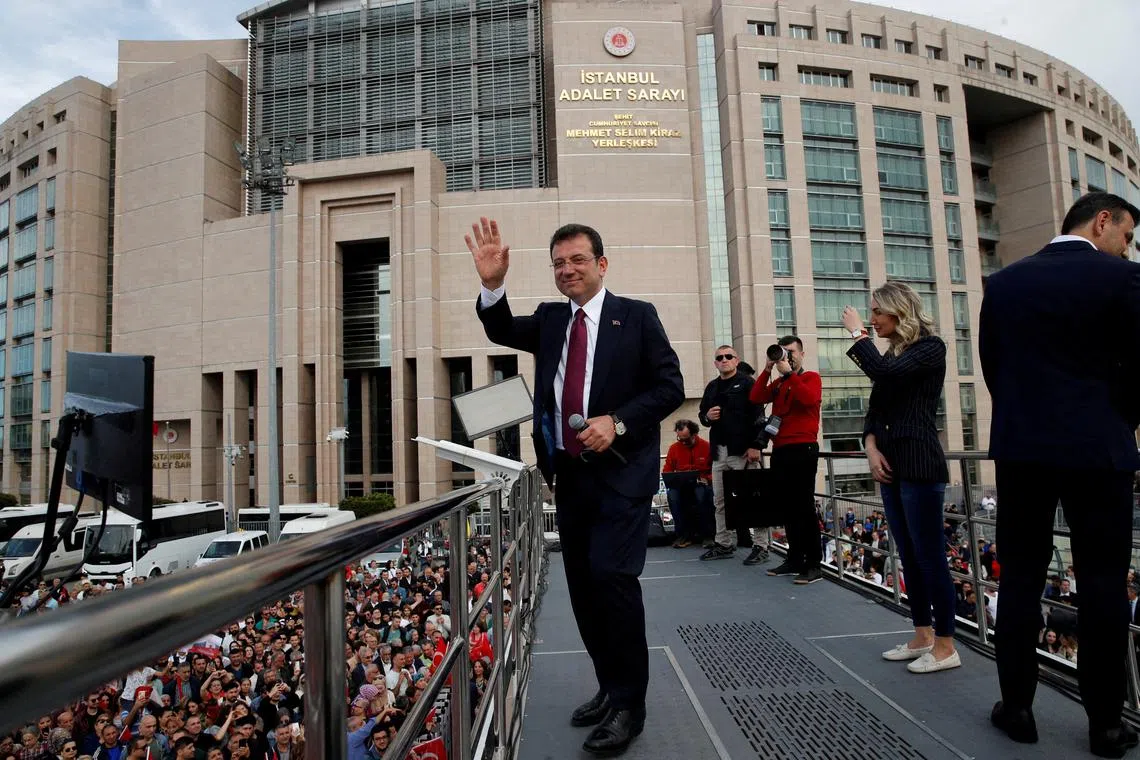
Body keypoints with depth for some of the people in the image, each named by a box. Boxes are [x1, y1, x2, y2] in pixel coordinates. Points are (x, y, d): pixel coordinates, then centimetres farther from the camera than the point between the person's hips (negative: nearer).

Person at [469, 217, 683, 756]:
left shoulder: (636, 316, -1)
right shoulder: (549, 319, 12)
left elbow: (670, 386, -5)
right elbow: (501, 330, 0)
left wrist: (618, 422, -17)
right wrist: (493, 285, -18)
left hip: (621, 472, -5)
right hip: (569, 472, 5)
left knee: (612, 575, -14)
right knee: (583, 587, 10)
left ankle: (629, 704, 4)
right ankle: (609, 688, 28)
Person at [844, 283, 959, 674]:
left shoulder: (930, 347, -7)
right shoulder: (893, 354, 15)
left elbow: (883, 372, -24)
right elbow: (874, 409, 14)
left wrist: (857, 334, -11)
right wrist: (871, 446, -3)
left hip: (920, 465, -8)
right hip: (891, 465, 8)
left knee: (930, 555, -3)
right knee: (910, 556, 13)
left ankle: (945, 646, 8)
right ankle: (922, 637, 23)